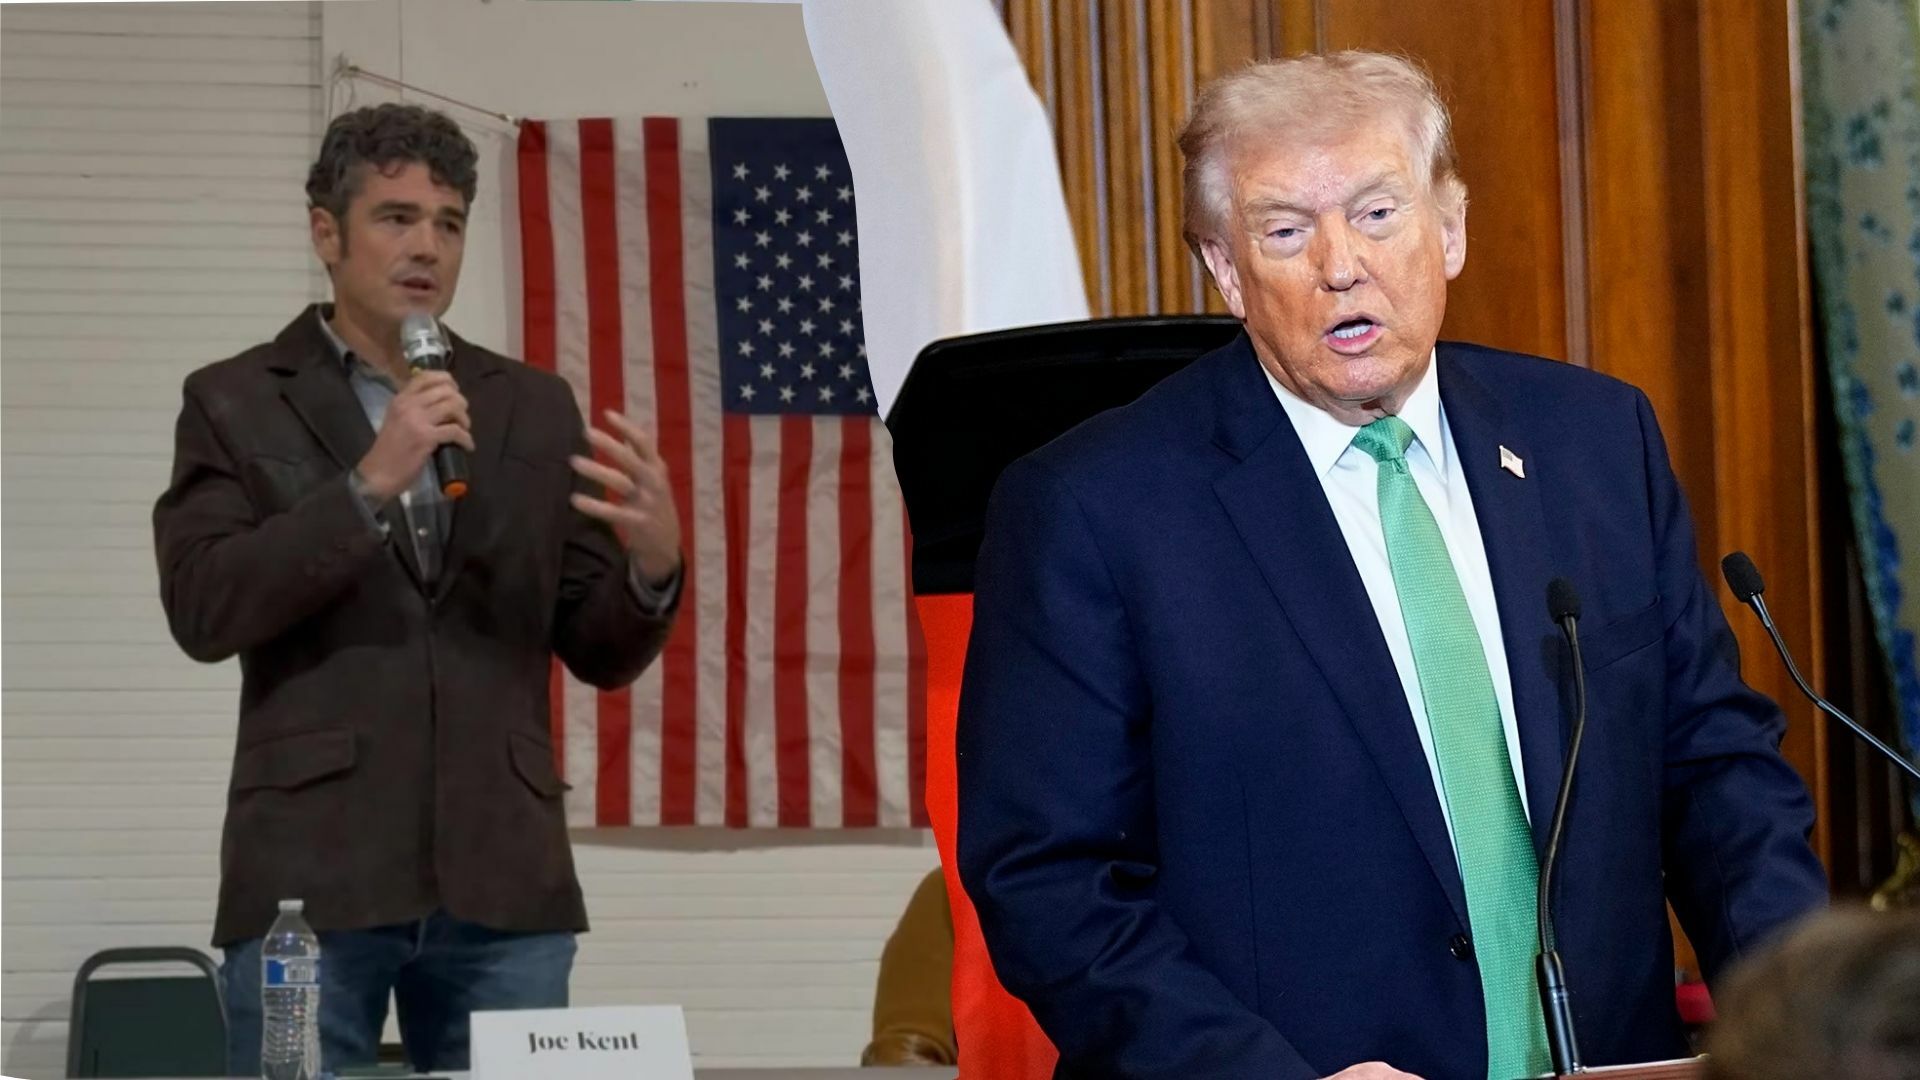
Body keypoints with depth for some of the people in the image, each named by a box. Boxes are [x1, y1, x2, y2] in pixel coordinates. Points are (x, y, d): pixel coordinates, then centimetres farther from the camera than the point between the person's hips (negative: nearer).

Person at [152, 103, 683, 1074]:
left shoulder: (535, 408, 13)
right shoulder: (237, 404, 6)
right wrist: (369, 483, -17)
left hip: (501, 883, 3)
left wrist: (653, 562, -11)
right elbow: (203, 609, -8)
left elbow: (600, 653, 11)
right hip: (312, 881, -2)